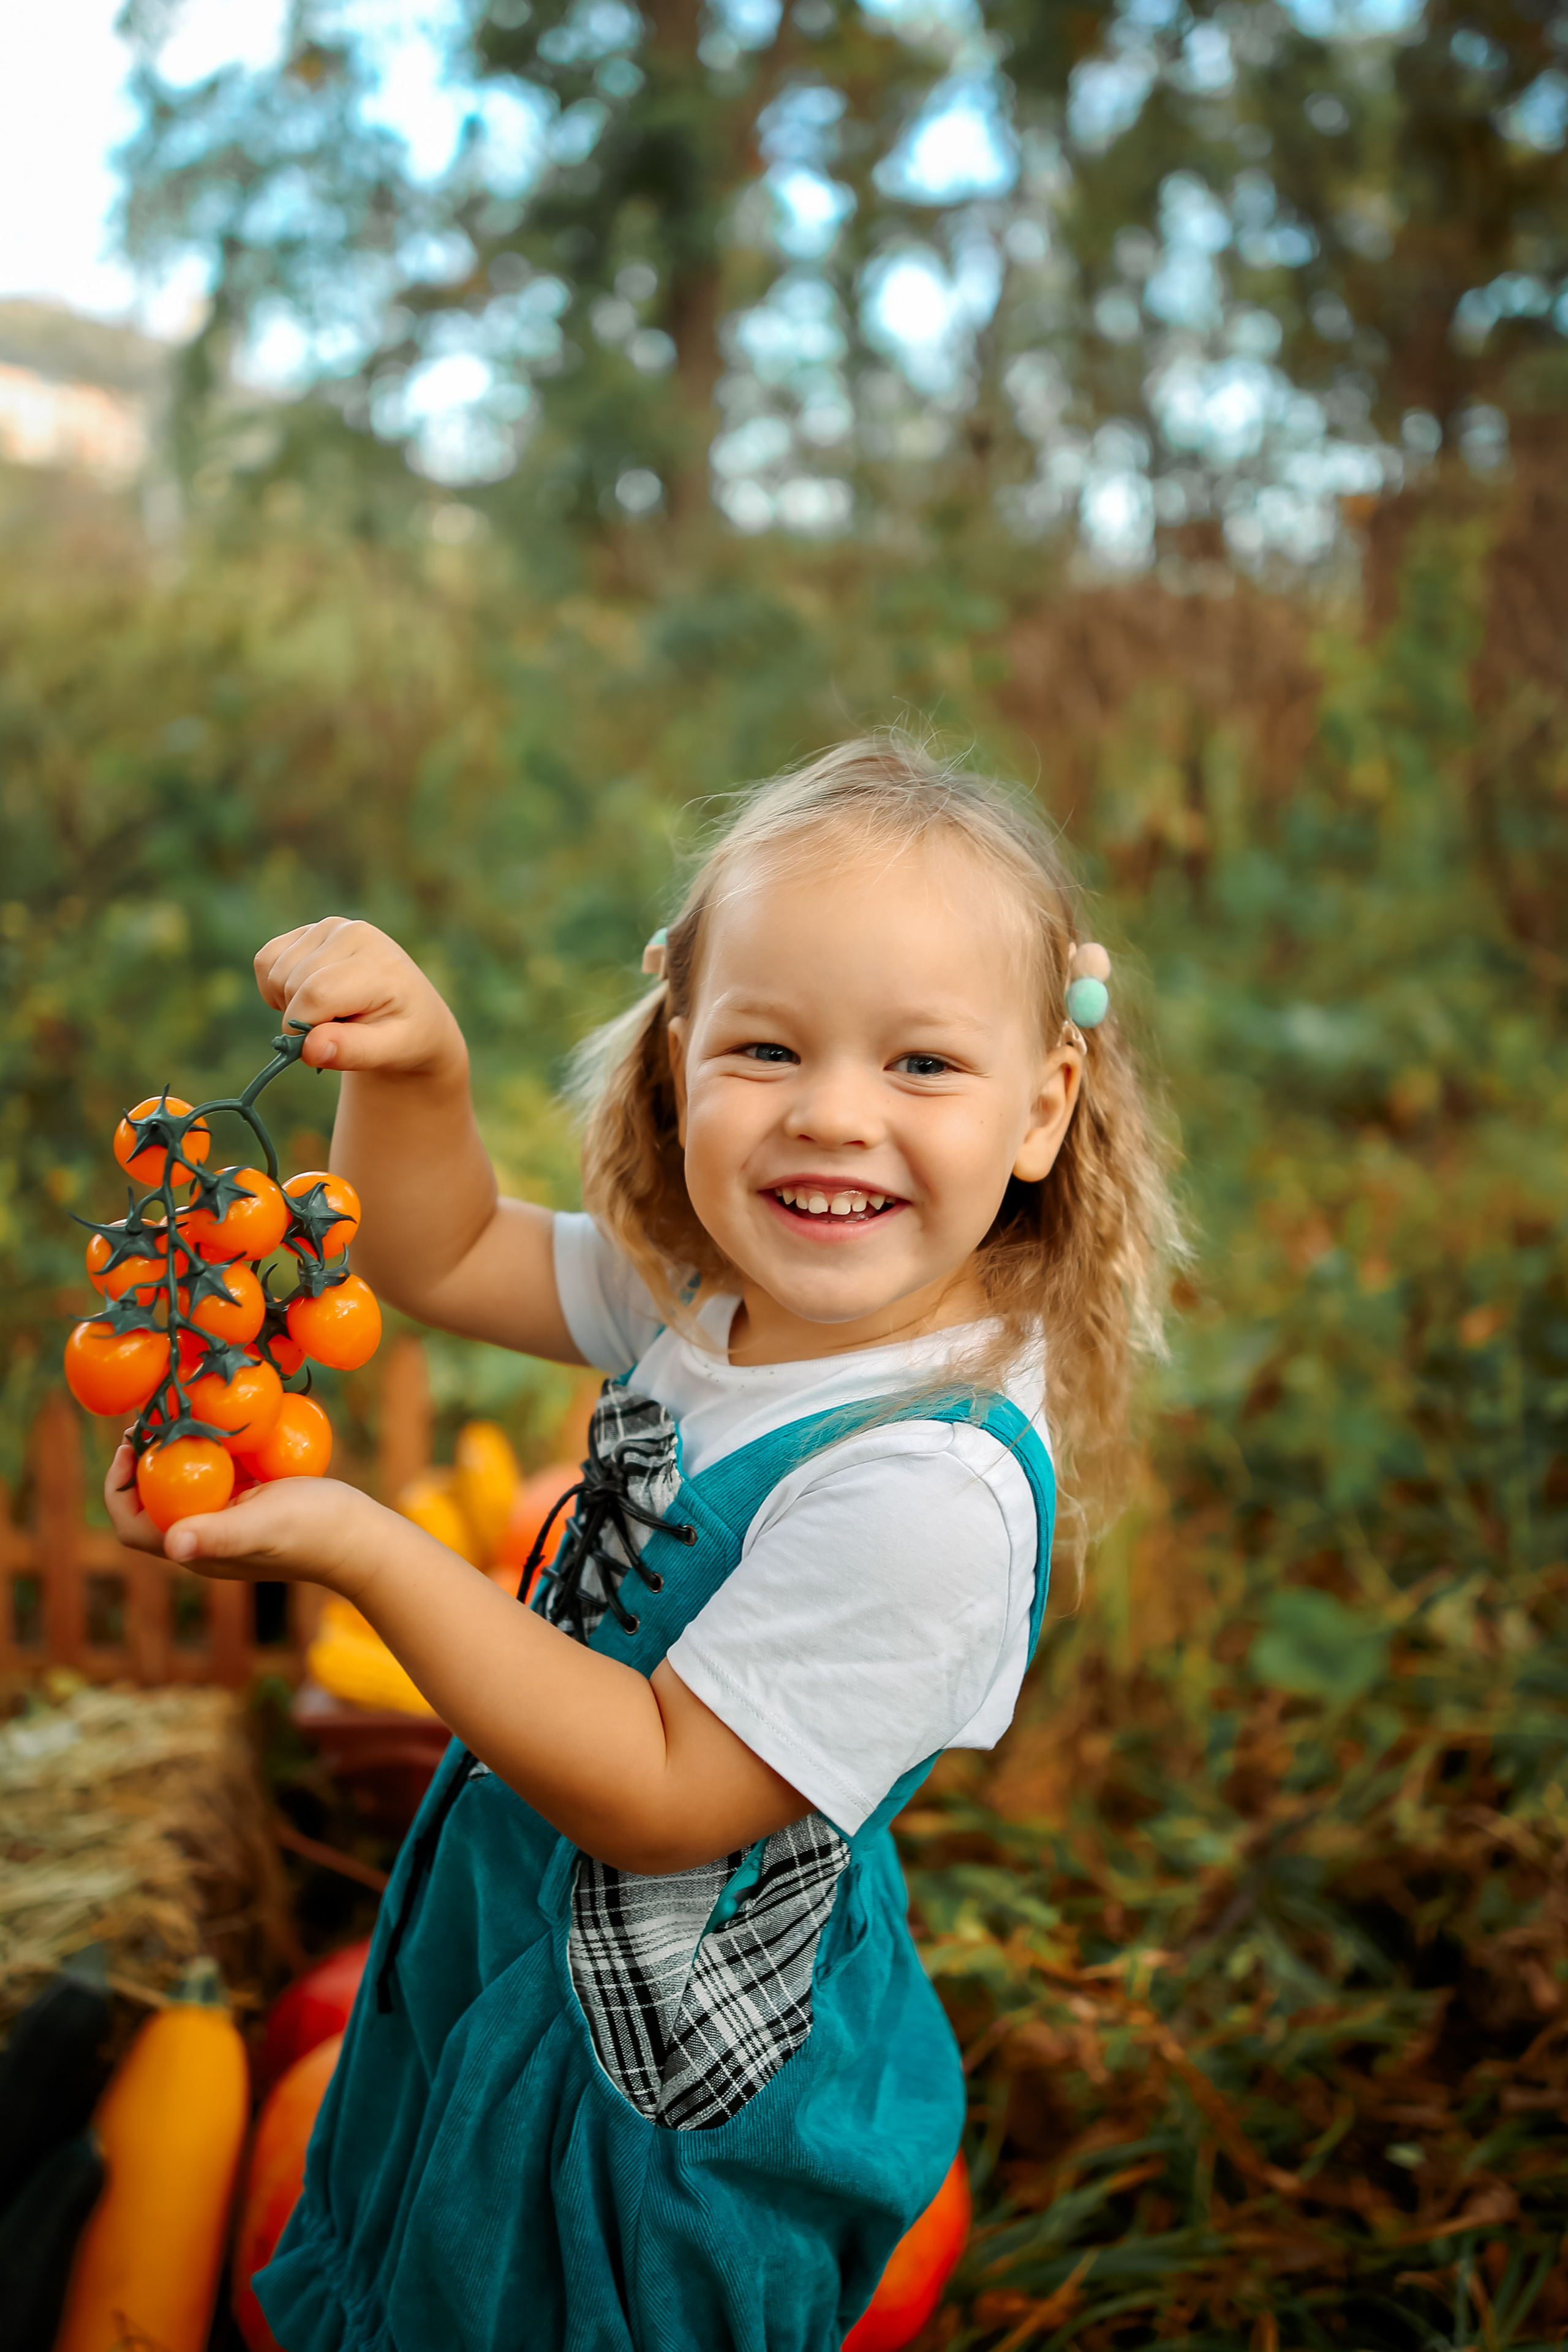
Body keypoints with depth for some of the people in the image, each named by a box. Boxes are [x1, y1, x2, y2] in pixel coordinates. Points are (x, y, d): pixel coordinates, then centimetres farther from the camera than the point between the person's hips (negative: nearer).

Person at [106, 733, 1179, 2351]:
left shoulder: (933, 1484, -36)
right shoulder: (712, 1284, -12)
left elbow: (664, 1795, -30)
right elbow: (443, 1256, 2)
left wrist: (363, 1550, -33)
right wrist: (412, 1061, -18)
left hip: (680, 2067, -7)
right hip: (523, 1919, 7)